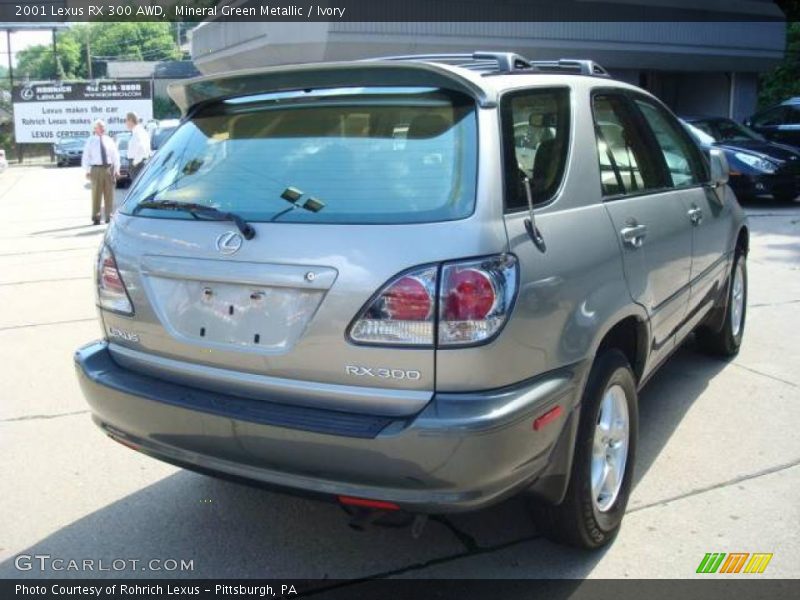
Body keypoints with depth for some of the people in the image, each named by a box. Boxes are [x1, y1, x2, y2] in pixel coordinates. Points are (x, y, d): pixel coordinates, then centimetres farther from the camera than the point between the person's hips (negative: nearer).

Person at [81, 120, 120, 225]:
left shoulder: (109, 140, 11)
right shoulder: (90, 141, 5)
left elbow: (115, 155, 12)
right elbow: (86, 157, 2)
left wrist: (116, 169, 4)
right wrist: (87, 171, -5)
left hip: (109, 168, 2)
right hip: (96, 169, -2)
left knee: (109, 194, 4)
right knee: (96, 194, -1)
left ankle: (109, 216, 12)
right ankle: (96, 217, 4)